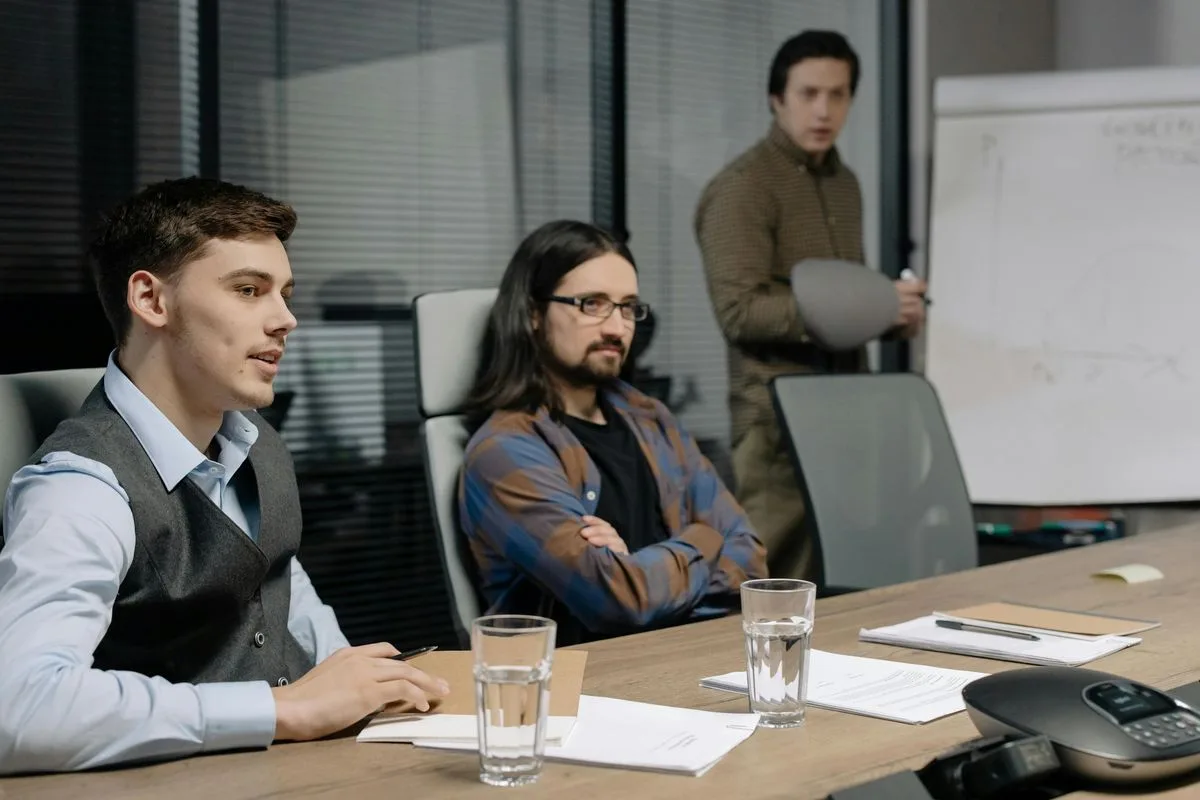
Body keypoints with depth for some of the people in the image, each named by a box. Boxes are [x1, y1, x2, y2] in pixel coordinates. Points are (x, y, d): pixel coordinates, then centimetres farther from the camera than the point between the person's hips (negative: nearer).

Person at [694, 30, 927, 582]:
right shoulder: (741, 188, -10)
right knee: (777, 580, -6)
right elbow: (739, 310, -19)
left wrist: (892, 313, 4)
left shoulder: (844, 183, 16)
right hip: (779, 413, -8)